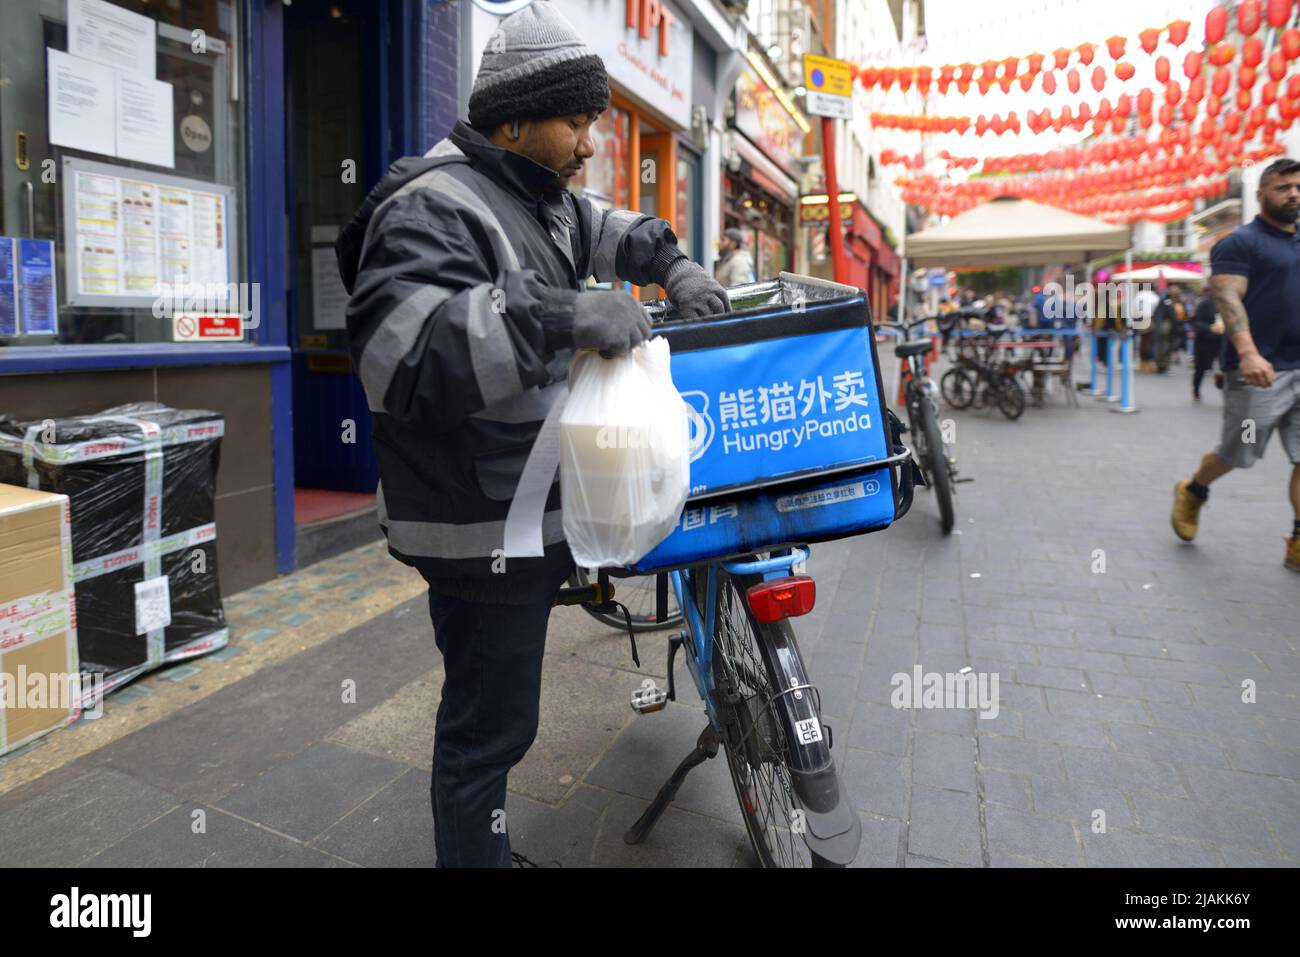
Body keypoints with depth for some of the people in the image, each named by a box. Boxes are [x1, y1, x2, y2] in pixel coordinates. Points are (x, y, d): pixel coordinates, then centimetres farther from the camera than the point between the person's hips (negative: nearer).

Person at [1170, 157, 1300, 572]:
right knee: (1236, 455, 5)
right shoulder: (1240, 242, -5)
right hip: (1258, 370, -6)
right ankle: (1192, 492, 33)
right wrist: (1248, 352, -31)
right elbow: (1228, 298, -18)